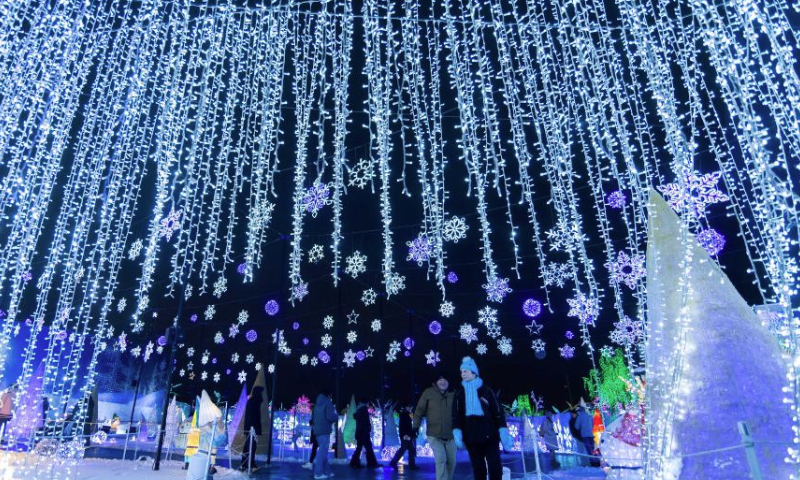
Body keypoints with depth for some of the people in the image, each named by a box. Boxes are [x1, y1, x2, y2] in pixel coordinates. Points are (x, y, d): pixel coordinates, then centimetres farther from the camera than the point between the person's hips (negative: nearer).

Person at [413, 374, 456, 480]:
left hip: (450, 435, 3)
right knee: (441, 460, -15)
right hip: (434, 434, -3)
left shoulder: (453, 394, -1)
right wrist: (416, 426, -7)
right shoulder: (429, 392, -5)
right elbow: (420, 410, -1)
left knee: (451, 461, 12)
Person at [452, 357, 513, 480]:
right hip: (472, 439, 2)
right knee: (478, 470, 7)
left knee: (495, 469, -3)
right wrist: (457, 433, -9)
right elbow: (456, 416, 5)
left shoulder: (486, 391, 2)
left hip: (490, 437, -2)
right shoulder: (460, 395, 9)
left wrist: (504, 434, -8)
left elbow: (498, 413, -1)